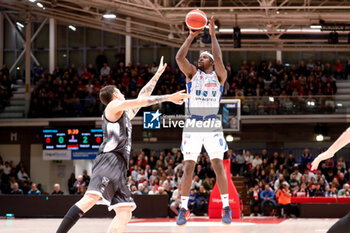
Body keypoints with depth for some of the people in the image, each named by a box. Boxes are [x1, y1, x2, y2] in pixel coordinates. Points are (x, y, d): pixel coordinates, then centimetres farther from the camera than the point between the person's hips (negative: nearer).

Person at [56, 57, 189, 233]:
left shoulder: (126, 114, 33)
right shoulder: (114, 105, 9)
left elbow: (142, 96, 41)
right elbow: (142, 100, -1)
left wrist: (157, 75, 45)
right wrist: (168, 98, 0)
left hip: (120, 169, 10)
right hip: (109, 160, -10)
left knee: (125, 213, -2)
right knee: (91, 197, -27)